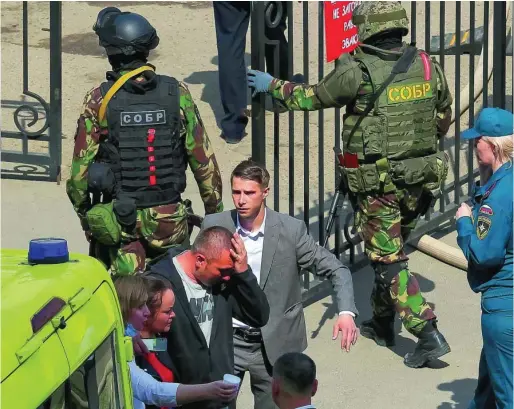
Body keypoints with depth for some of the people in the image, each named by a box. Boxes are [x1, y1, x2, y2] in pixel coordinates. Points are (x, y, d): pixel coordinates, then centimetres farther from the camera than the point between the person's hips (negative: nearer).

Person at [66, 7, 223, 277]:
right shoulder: (177, 94, -4)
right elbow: (204, 160, -1)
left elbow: (80, 167, -5)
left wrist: (83, 214, 11)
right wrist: (215, 211, 10)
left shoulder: (99, 101, -8)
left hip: (118, 220, -1)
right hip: (169, 220, 2)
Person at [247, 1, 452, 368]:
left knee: (389, 262, 0)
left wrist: (273, 85, 14)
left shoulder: (357, 73, -15)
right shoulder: (428, 67, -1)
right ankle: (382, 323, 37)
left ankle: (429, 334, -9)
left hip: (378, 183, -6)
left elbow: (311, 97, -1)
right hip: (419, 181, 6)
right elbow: (443, 122, 11)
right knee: (391, 252, 23)